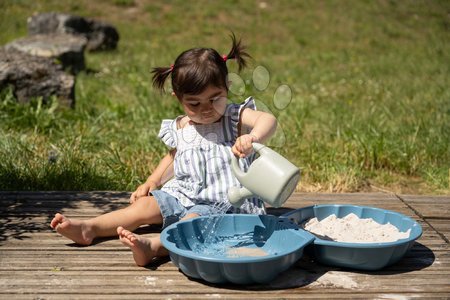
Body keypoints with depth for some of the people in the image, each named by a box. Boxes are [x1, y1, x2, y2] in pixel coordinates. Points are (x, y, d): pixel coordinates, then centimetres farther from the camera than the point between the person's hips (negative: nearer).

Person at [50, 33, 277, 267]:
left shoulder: (235, 118, -8)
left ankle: (153, 246, -55)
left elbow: (268, 119, -27)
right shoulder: (181, 129, 7)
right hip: (184, 195, 6)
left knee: (194, 219, -33)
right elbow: (173, 157, 25)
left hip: (223, 201, -6)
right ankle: (88, 228, -11)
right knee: (145, 205, -7)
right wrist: (152, 182, 12)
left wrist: (252, 138, -49)